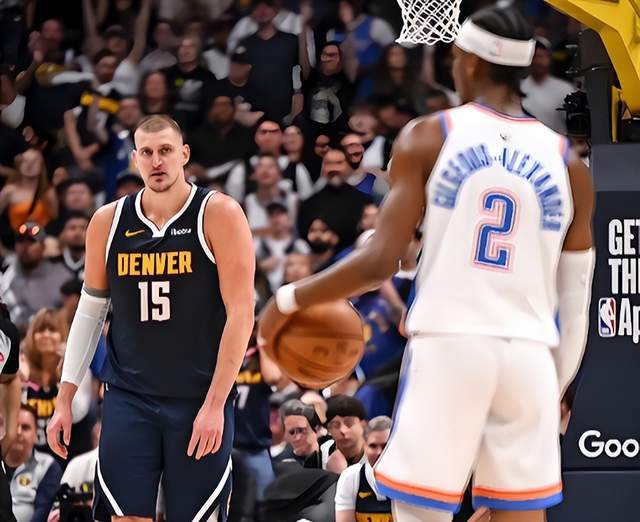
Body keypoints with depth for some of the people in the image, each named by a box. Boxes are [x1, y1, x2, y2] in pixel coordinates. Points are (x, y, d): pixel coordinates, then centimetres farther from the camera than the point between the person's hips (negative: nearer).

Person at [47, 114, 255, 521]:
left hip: (200, 403, -3)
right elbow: (90, 310, 15)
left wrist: (215, 404, -14)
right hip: (128, 399, 3)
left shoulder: (218, 214, -6)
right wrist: (65, 399, 10)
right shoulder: (108, 221, 6)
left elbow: (241, 313, -8)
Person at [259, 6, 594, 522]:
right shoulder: (568, 163, 9)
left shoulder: (428, 138, 0)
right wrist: (556, 387, 23)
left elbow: (379, 262, -6)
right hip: (528, 355, 3)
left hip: (449, 344, -3)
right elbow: (575, 300, 11)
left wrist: (289, 299, 7)